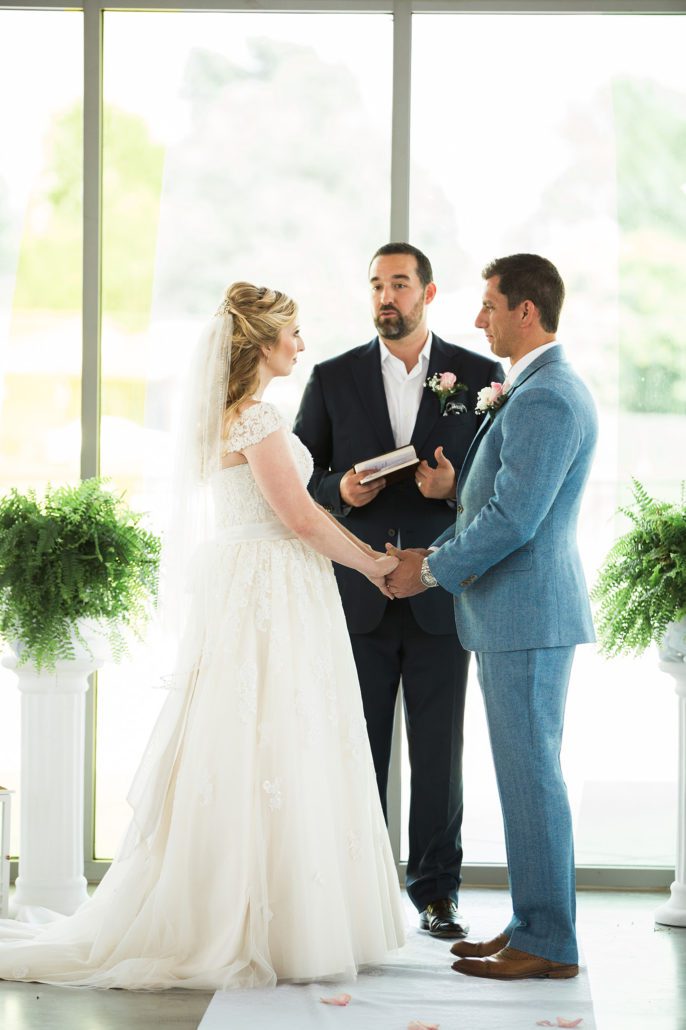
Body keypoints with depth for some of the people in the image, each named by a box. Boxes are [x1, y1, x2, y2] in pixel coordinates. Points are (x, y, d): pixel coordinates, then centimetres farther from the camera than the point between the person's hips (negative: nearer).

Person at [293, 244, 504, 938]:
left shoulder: (479, 376, 5)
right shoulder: (333, 378, 7)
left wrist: (455, 487, -13)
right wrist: (339, 489, -11)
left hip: (440, 596, -1)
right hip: (358, 595, 1)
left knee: (439, 750, 5)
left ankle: (436, 892, 14)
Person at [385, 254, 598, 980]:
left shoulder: (545, 400, -17)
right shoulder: (538, 390, 17)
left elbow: (513, 519, -22)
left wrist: (431, 571, -11)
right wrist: (438, 554, 10)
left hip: (526, 612, -11)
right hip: (517, 612, 11)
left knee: (530, 775, -5)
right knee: (527, 774, 13)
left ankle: (547, 943, 1)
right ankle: (534, 927, 20)